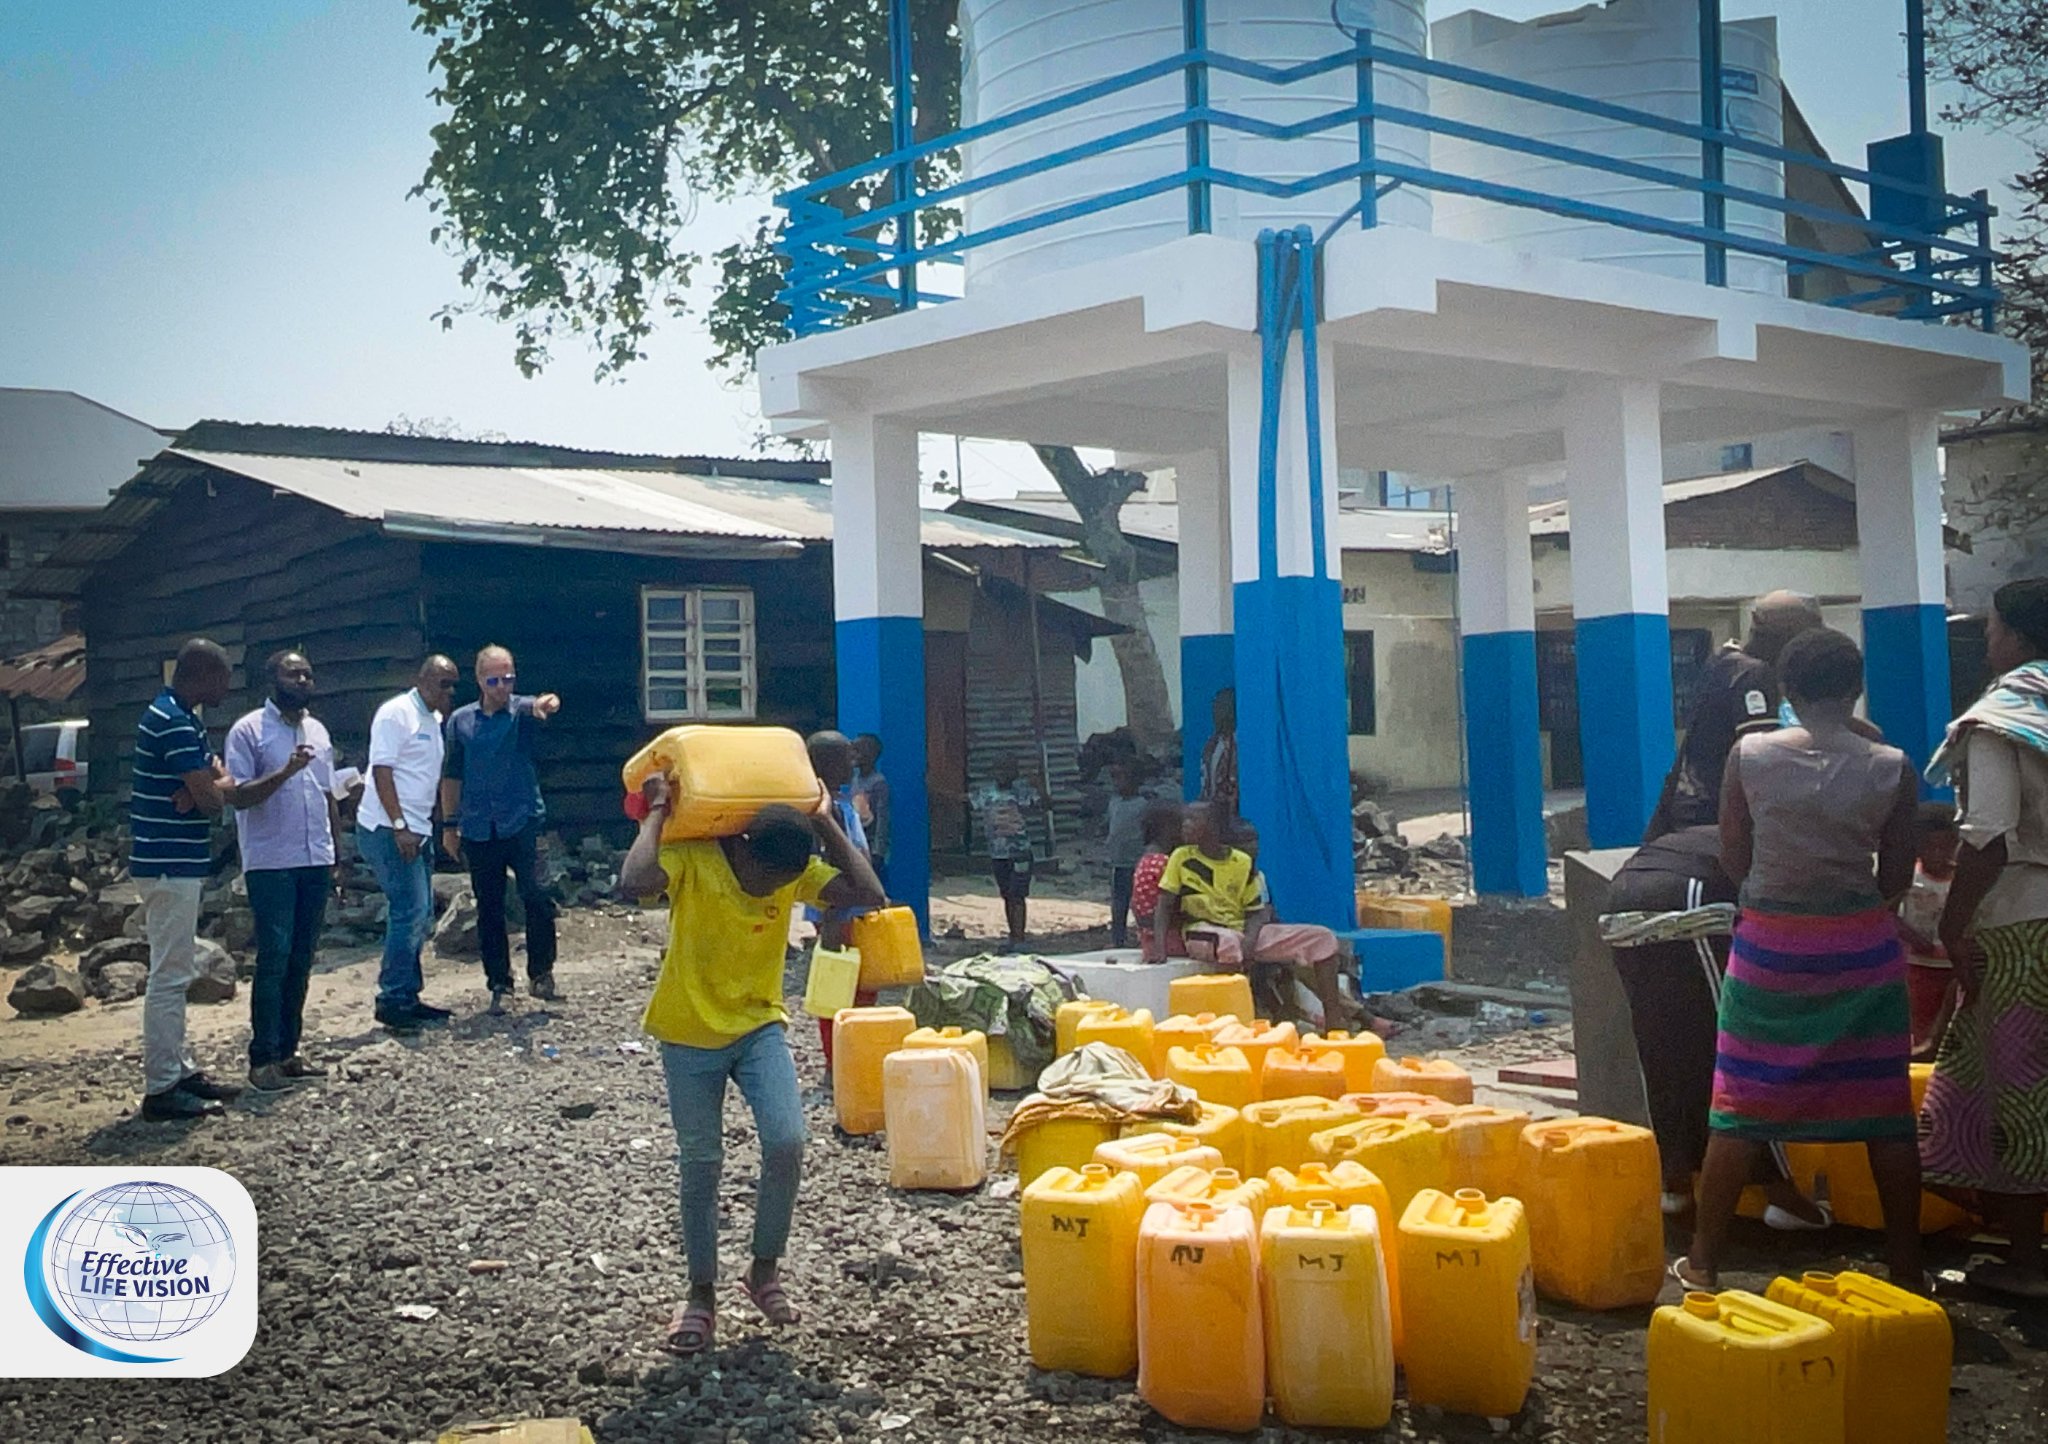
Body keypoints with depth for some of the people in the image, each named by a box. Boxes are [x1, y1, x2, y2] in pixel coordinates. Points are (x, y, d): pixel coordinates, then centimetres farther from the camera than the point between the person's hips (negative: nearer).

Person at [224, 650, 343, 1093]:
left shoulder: (317, 731, 15)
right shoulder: (248, 731, -5)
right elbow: (239, 795, -13)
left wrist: (337, 853, 16)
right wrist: (285, 772, -25)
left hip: (316, 862, 6)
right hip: (271, 863, -6)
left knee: (301, 961, 9)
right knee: (274, 960, -8)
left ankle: (287, 1051, 16)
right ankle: (263, 1059, -3)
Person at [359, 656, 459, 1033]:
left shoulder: (433, 721, 17)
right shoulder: (397, 713, -10)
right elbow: (382, 770, -16)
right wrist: (400, 826, -21)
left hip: (414, 832, 10)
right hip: (388, 831, -10)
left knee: (421, 914, 11)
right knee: (410, 912, -12)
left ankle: (407, 998, 19)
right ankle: (393, 1001, -6)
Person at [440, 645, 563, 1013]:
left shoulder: (522, 711, 0)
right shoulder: (460, 721, 7)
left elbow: (539, 707, -25)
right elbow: (451, 776, 13)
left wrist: (547, 704, -49)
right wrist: (449, 825, 11)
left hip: (523, 821, -2)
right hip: (478, 829, 3)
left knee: (536, 895, -15)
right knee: (489, 910, 6)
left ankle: (541, 974, 0)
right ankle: (500, 985, 15)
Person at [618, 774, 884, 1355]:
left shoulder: (797, 871, -8)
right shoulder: (690, 858, -20)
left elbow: (869, 895, -18)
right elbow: (633, 882, -39)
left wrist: (827, 826, -15)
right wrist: (657, 812, -29)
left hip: (760, 1027, 2)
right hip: (689, 1036, -2)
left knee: (787, 1143, -15)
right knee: (701, 1164, 4)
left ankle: (765, 1269, 8)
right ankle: (701, 1293, 22)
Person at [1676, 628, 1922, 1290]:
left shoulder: (1748, 755, -7)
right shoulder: (1892, 768, -7)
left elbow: (1734, 862, 0)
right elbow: (1896, 879, 1)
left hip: (1770, 944, 0)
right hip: (1863, 946, 0)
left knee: (1742, 1108, 7)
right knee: (1885, 1111, 10)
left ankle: (1702, 1262, 13)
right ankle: (1906, 1267, 18)